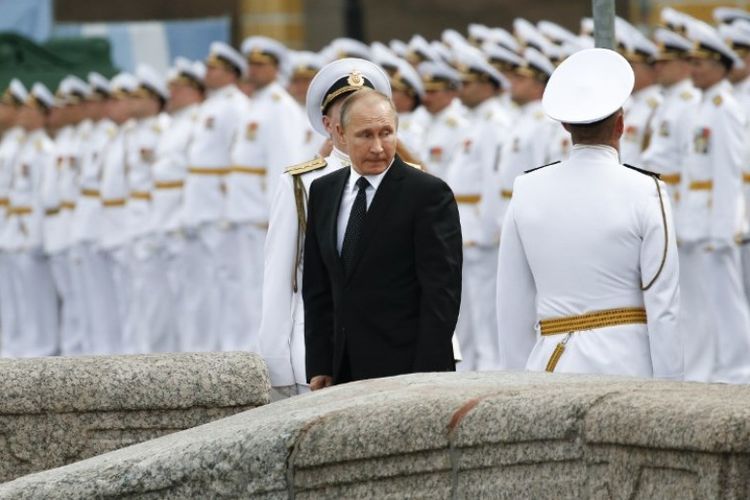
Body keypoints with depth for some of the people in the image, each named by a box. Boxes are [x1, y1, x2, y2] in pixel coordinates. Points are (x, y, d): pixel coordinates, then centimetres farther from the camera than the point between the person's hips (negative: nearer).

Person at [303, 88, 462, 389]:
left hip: (404, 369, -5)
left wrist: (425, 379, -14)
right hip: (343, 370, 5)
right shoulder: (323, 192, 12)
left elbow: (441, 293, -9)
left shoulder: (430, 194, -7)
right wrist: (319, 366, 7)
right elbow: (317, 288, 15)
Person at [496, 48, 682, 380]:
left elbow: (512, 305, 8)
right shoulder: (645, 193, -4)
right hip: (627, 363, -3)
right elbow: (663, 306, -6)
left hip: (551, 365, 3)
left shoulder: (527, 193, 5)